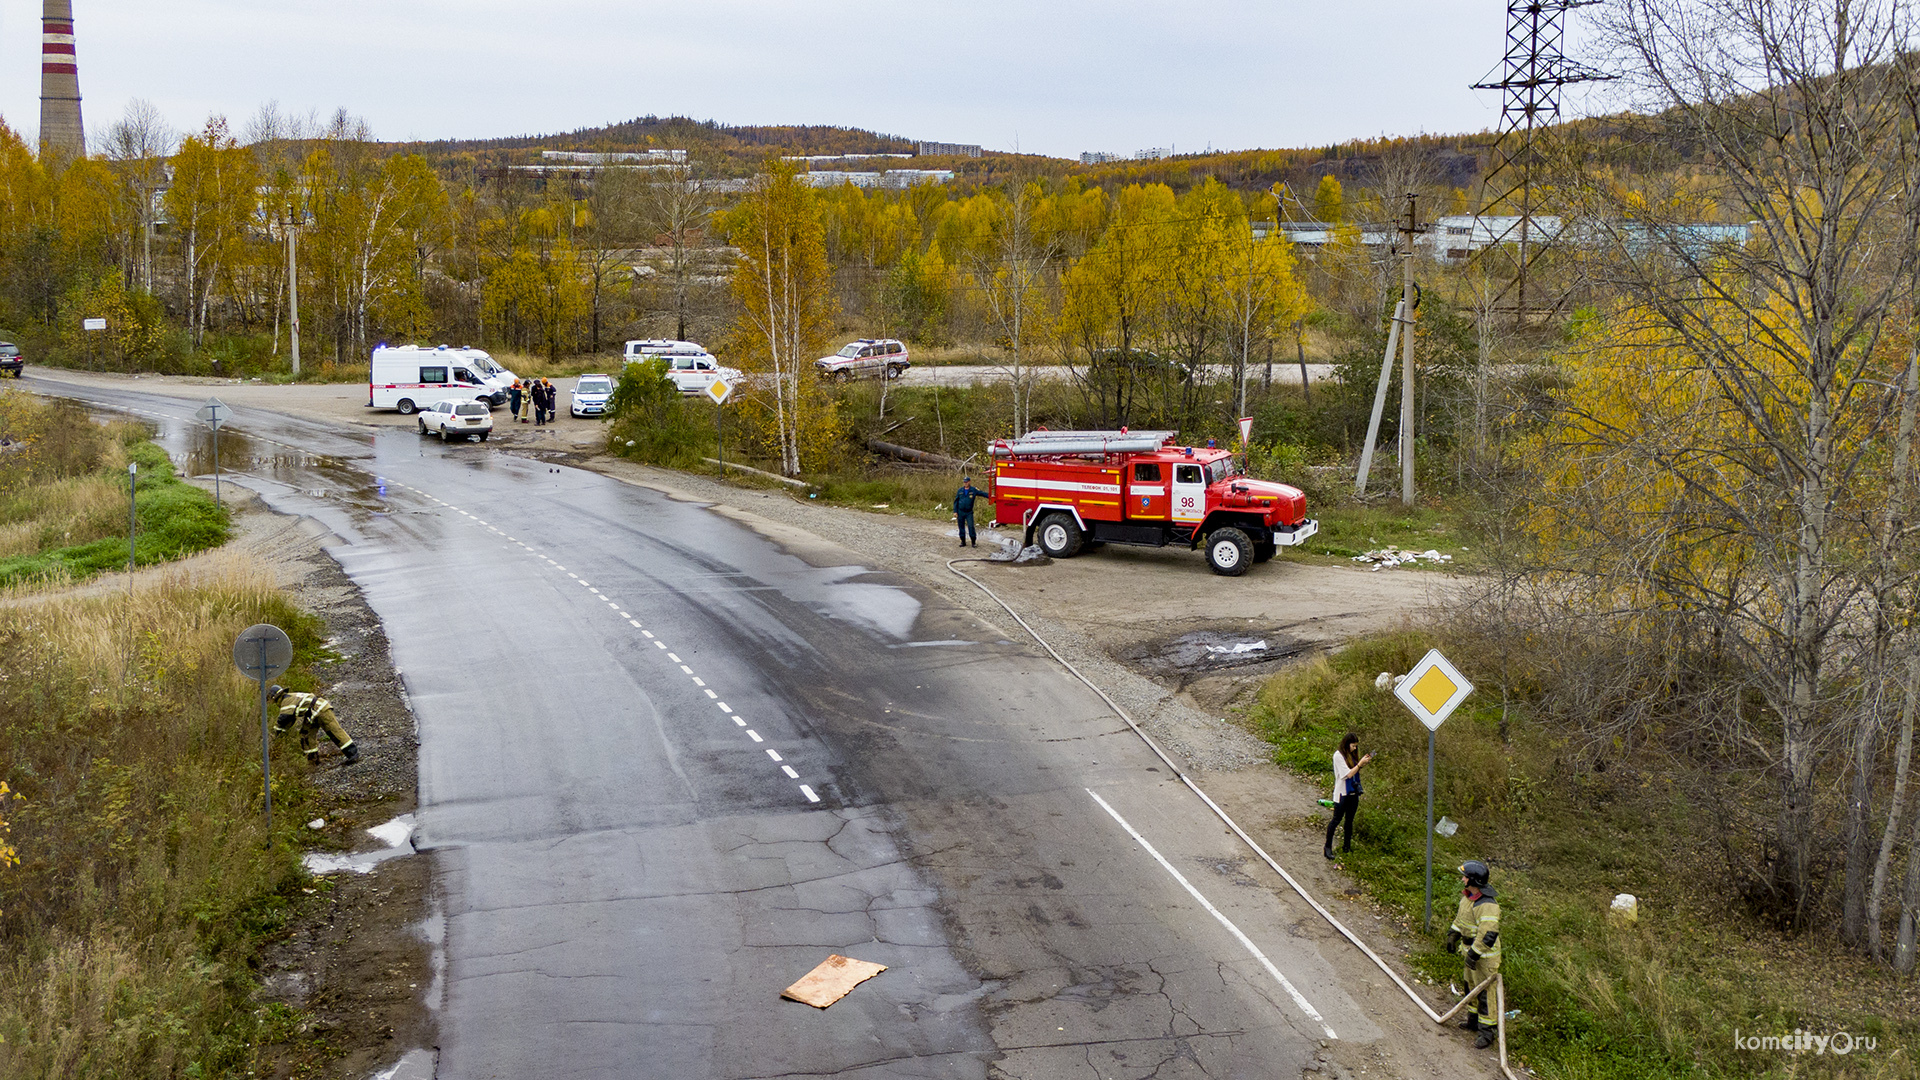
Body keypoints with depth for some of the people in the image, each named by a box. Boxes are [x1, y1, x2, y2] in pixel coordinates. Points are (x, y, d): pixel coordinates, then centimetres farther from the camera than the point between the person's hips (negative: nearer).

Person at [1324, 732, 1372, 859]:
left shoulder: (1352, 755, 8)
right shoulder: (1338, 755, -14)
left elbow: (1355, 770, 12)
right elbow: (1348, 774, -18)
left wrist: (1363, 762, -1)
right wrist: (1360, 763, -16)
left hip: (1353, 792, 7)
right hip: (1342, 793, -7)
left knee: (1349, 820, 13)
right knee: (1337, 820, -2)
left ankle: (1347, 846, 22)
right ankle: (1328, 847, 5)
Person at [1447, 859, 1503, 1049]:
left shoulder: (1487, 905, -31)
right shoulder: (1468, 895, 0)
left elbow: (1488, 934, -32)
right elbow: (1461, 916, 18)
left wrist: (1473, 954, -26)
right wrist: (1452, 935, 20)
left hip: (1484, 954, -10)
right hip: (1470, 947, 10)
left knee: (1484, 991, 0)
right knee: (1471, 985, 23)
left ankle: (1487, 1031, 11)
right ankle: (1474, 1020, 41)